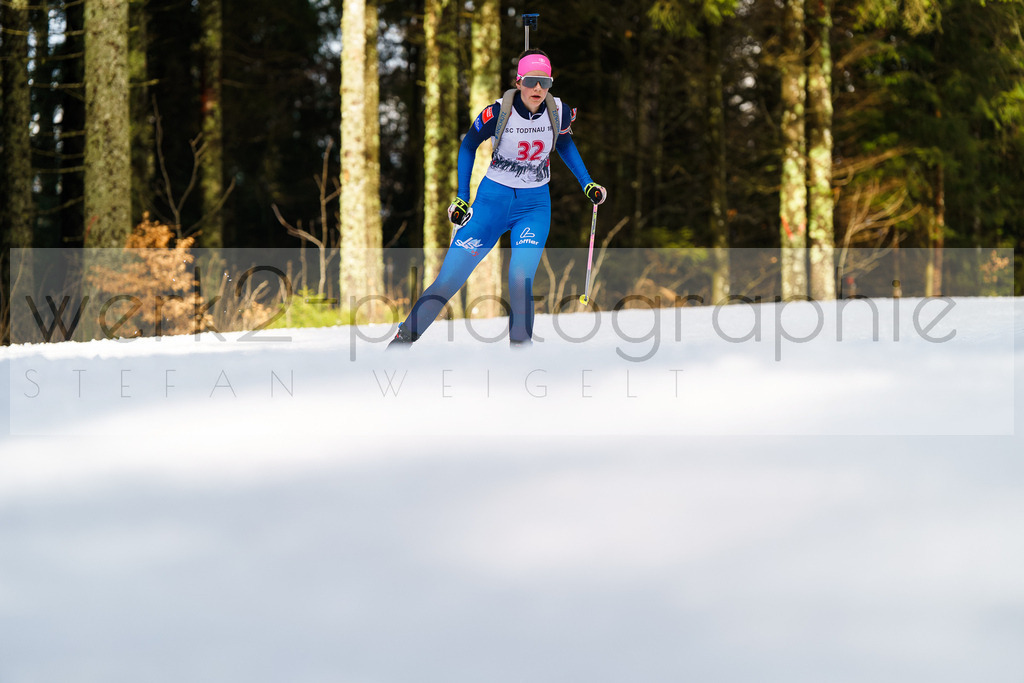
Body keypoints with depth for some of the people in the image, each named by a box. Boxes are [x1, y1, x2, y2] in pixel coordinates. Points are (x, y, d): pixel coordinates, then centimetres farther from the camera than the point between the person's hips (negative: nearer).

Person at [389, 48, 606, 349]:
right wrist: (461, 199, 0)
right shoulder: (498, 113, -18)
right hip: (493, 198, -1)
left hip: (535, 204, 1)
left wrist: (588, 185, 11)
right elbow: (469, 145, 1)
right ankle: (404, 338, 9)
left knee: (520, 280, -23)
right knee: (449, 278, -5)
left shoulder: (559, 112, -10)